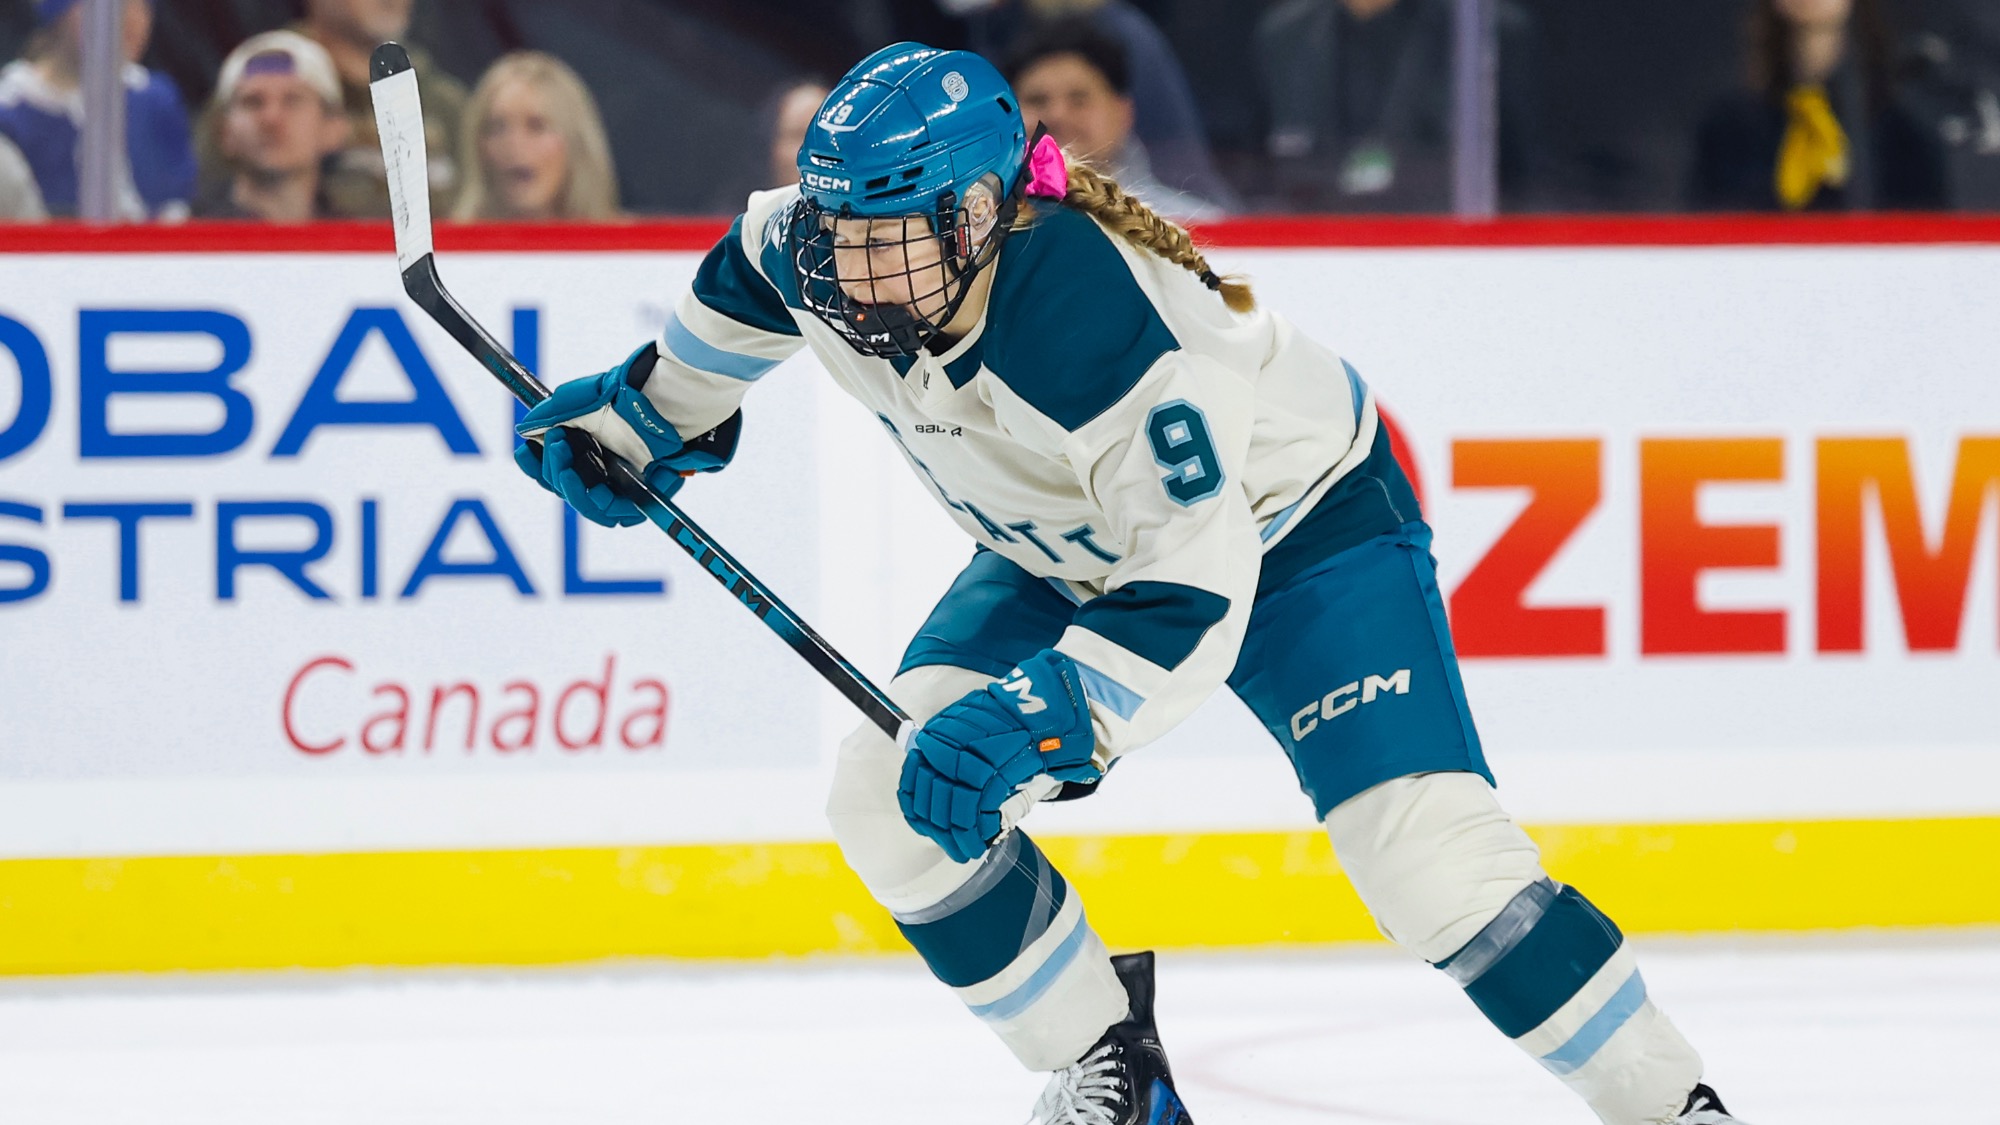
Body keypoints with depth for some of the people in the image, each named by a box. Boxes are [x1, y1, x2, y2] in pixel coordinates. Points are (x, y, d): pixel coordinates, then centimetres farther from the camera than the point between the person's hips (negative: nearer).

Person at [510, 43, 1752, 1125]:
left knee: (1424, 846, -23)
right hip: (1065, 552, 7)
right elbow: (753, 272, 7)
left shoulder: (1099, 321, -42)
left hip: (1300, 528, -7)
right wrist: (649, 408, 12)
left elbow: (1194, 591, -43)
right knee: (895, 800, -9)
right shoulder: (824, 255, -21)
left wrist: (1036, 722, -53)